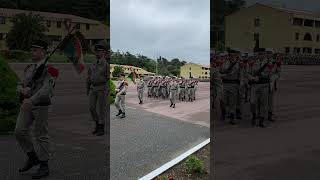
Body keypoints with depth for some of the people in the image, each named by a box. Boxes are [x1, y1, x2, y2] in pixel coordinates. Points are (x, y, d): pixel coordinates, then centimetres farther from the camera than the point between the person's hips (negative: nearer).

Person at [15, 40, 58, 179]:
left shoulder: (49, 69, -11)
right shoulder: (29, 68, 13)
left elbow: (46, 89, -24)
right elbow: (19, 86, 14)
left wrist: (31, 100, -37)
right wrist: (23, 90, -11)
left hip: (41, 106, -7)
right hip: (27, 104, 7)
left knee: (41, 135, -1)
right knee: (20, 132, 3)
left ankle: (44, 166, 12)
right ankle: (32, 157, 21)